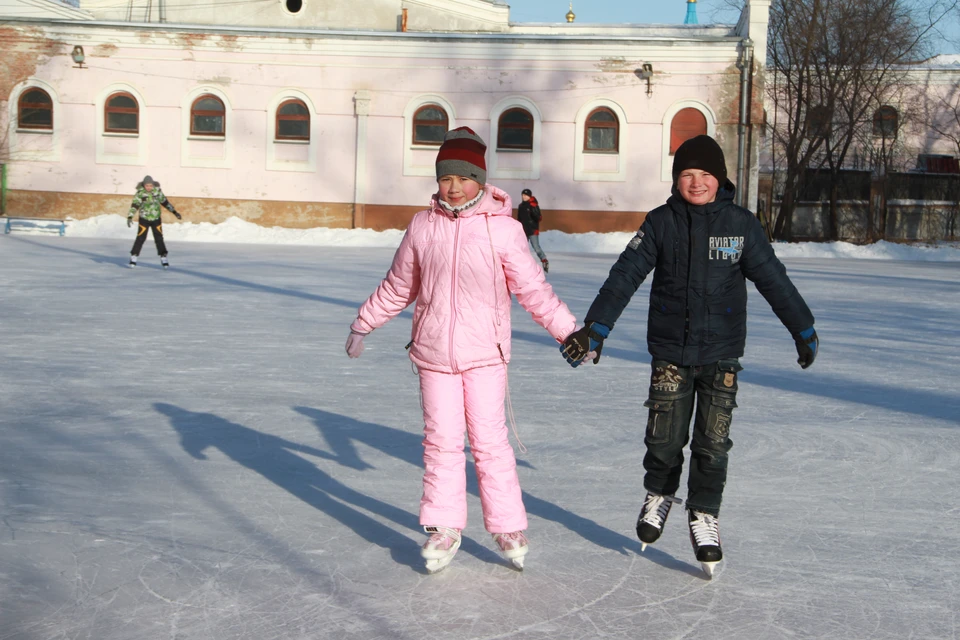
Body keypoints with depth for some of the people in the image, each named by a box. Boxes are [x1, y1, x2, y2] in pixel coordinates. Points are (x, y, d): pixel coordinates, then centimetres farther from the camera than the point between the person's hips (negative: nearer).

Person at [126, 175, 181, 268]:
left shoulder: (157, 191, -6)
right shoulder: (140, 192, -15)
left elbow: (165, 202, 6)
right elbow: (135, 205, -19)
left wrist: (175, 212, 8)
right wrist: (130, 217, -30)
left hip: (156, 219, 2)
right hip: (144, 219, -2)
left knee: (159, 238, 0)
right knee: (140, 238, -6)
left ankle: (164, 258, 7)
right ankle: (133, 258, 5)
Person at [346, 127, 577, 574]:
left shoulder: (502, 228, -6)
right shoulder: (423, 226, 4)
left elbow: (533, 289, -1)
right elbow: (398, 287, 16)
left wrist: (568, 331, -3)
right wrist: (363, 324, 22)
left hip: (483, 352, -3)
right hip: (433, 352, 3)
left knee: (489, 439, -1)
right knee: (442, 440, 5)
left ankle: (509, 528, 14)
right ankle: (444, 529, 16)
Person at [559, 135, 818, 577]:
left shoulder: (741, 224, 0)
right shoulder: (661, 222, -1)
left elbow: (773, 279, 7)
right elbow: (625, 275, -3)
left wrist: (803, 329, 14)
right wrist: (595, 328, -9)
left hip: (721, 353, 0)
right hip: (670, 350, 0)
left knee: (713, 442, -1)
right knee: (665, 437, 3)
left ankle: (704, 515, 18)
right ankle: (659, 495, 31)